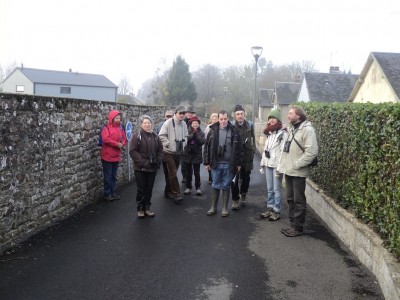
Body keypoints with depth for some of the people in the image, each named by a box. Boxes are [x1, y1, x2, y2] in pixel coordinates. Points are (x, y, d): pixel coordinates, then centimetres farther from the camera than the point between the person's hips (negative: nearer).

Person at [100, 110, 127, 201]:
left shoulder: (120, 128, 9)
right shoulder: (106, 128, -9)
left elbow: (124, 139, 13)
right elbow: (105, 139, -23)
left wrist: (122, 144, -10)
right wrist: (117, 144, -19)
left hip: (116, 156, 6)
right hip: (107, 156, -6)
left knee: (114, 176, 13)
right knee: (108, 176, 2)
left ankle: (113, 192, 22)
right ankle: (107, 194, 11)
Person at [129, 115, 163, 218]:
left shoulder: (155, 137, 9)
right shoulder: (137, 136, -7)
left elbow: (160, 150, 13)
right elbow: (133, 151, -12)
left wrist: (158, 161, -2)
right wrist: (142, 162, -17)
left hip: (152, 168, 4)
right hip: (140, 168, -4)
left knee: (149, 190, 11)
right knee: (141, 189, 4)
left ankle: (147, 208, 23)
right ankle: (140, 209, 17)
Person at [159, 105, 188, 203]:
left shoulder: (184, 124, 7)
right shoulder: (168, 123, -13)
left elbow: (185, 136, 20)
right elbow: (161, 135, -13)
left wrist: (184, 144, 6)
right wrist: (168, 144, -16)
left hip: (179, 152, 6)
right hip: (169, 152, -6)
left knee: (172, 173, 14)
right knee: (173, 173, -9)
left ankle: (168, 191, 27)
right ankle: (176, 193, -5)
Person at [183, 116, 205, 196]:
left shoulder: (201, 133, 4)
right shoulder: (188, 131, 3)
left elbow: (202, 142, -12)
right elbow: (186, 139, -14)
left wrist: (196, 134, -17)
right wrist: (193, 134, -23)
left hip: (197, 154, -1)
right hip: (188, 154, 1)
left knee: (197, 173, 1)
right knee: (188, 172, 9)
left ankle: (198, 188, 12)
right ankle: (188, 187, 19)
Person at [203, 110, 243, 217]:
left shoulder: (234, 131, -1)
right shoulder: (213, 131, 2)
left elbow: (239, 148, 1)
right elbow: (207, 147, 5)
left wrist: (238, 163, 0)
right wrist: (206, 162, 2)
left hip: (229, 164, -1)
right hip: (216, 164, 1)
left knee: (226, 186, 8)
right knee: (215, 186, 9)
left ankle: (225, 208, 19)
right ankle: (213, 207, 20)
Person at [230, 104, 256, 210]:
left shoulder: (250, 126, 4)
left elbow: (253, 139, 9)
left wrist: (253, 150, -1)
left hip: (247, 156, 3)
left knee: (246, 178, 14)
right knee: (235, 179, -4)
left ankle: (243, 195, 34)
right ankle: (235, 200, 6)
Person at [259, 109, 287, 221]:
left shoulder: (283, 133, -10)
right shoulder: (269, 133, 15)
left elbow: (283, 151, -15)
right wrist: (262, 163, 15)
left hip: (276, 165, -7)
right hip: (268, 164, 7)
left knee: (277, 189, -1)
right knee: (269, 189, 12)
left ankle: (276, 211, 8)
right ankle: (270, 208, 21)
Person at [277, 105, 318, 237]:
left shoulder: (307, 129, -13)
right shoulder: (291, 128, 14)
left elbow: (312, 151, -21)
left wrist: (297, 165, -20)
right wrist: (281, 165, 12)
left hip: (298, 172, -8)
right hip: (288, 170, 8)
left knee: (299, 201, 2)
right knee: (290, 199, 15)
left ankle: (298, 227, 12)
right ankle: (293, 224, 27)